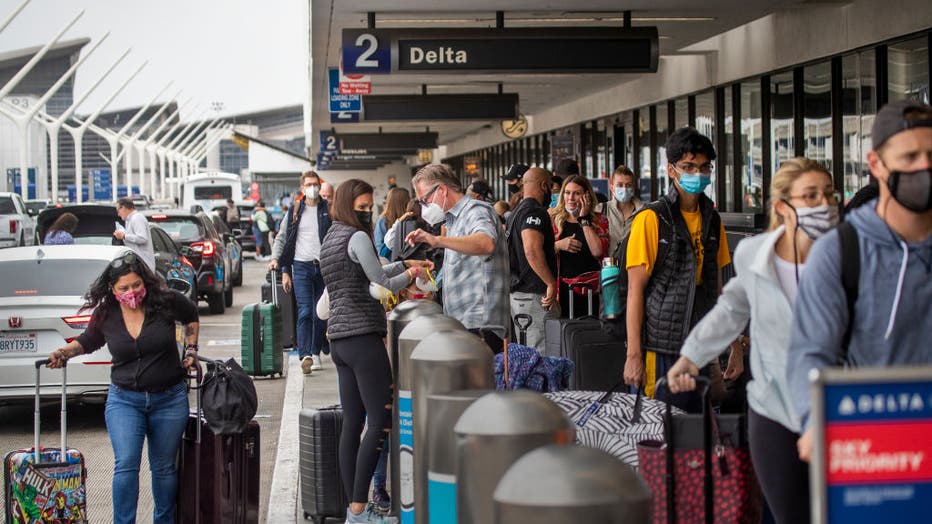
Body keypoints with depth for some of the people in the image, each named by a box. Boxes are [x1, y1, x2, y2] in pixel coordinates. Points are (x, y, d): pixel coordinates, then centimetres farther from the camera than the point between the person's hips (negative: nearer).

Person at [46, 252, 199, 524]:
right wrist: (65, 352, -2)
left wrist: (191, 350, 8)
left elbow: (191, 316, 13)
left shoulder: (165, 302, -9)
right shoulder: (105, 315, -5)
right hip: (124, 400, 0)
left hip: (169, 399, 0)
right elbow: (88, 341, 16)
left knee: (164, 467, 11)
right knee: (126, 465, -14)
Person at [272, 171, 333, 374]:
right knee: (305, 312, -10)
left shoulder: (328, 210, 6)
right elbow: (285, 240, 9)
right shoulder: (295, 211, 7)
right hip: (302, 267, -1)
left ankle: (316, 352, 18)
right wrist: (285, 271, 4)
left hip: (324, 266, 1)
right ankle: (306, 356, -18)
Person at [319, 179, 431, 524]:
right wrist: (408, 276, 7)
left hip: (339, 340, 10)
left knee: (352, 424, 7)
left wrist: (403, 265, 23)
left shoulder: (329, 240, 19)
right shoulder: (357, 238, -9)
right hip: (363, 337, -10)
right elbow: (382, 285, -10)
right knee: (381, 421, -9)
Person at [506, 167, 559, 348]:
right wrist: (551, 283, -21)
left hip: (515, 294, 10)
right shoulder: (535, 211, -13)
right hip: (534, 296, -10)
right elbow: (532, 250, -26)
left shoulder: (515, 212, 20)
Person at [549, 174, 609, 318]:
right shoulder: (553, 219, 10)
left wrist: (584, 220, -5)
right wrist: (558, 246, -12)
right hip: (562, 289, 1)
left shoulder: (599, 220, 8)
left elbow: (597, 251, -9)